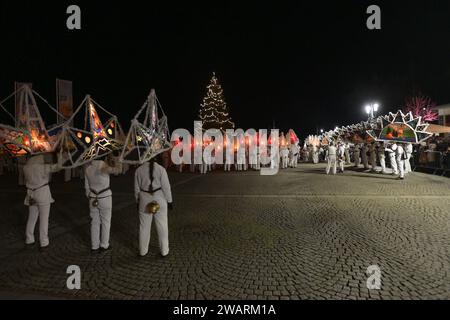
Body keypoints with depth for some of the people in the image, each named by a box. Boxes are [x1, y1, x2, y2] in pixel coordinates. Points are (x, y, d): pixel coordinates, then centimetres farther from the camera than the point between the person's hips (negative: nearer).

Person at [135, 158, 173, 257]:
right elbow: (166, 186, -12)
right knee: (162, 225, 10)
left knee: (144, 225, 15)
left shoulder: (139, 170, -4)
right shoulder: (161, 169, -13)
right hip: (159, 199, -2)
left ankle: (143, 251, 27)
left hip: (145, 200, 2)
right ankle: (164, 251, 20)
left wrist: (138, 201, 15)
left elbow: (137, 188, 2)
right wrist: (169, 201, -2)